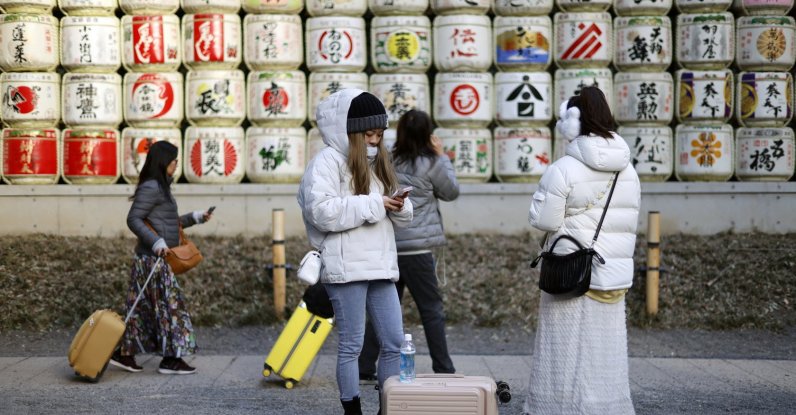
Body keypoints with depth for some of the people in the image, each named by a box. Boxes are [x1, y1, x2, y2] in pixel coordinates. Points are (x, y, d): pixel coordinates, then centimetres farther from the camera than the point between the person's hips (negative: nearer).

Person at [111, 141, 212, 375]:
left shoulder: (161, 187, 18)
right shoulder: (150, 187, -13)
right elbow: (133, 219, -18)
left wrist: (194, 218, 23)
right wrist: (156, 242, -25)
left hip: (159, 258, 10)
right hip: (153, 258, -10)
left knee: (144, 307, 11)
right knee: (169, 304, -6)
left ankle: (125, 354, 15)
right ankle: (171, 359, -1)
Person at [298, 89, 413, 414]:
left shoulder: (377, 163, 19)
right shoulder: (327, 161, -6)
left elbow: (403, 218, 20)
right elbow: (322, 211, -21)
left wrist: (399, 206, -4)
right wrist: (374, 204, -17)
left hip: (380, 265, 7)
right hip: (346, 268, -7)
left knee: (394, 342, 8)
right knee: (351, 345, 0)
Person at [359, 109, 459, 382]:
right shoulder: (430, 163, -8)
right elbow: (451, 192, 6)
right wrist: (441, 156, 12)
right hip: (416, 248, -5)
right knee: (432, 309, 5)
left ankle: (364, 370, 13)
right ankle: (443, 370, 9)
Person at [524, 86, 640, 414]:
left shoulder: (564, 169, -14)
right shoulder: (628, 171, 6)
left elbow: (543, 220, -12)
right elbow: (629, 224, 12)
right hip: (615, 275, 6)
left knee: (570, 351, 0)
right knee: (605, 350, 11)